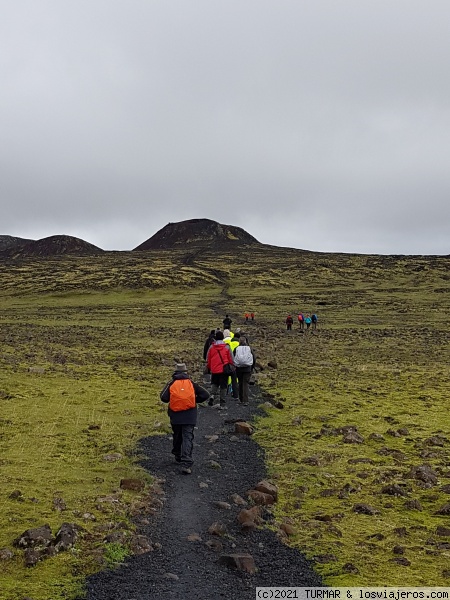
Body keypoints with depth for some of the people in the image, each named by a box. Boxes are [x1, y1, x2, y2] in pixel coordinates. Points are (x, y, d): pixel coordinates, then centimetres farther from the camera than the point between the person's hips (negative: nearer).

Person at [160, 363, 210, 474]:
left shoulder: (171, 384, 4)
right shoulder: (192, 383, 7)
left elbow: (163, 397, -7)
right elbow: (205, 394, 3)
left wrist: (171, 401, 14)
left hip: (175, 415, 1)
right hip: (189, 416, -1)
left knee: (177, 436, 22)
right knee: (187, 438, -5)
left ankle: (178, 456, 38)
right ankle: (186, 464, -16)